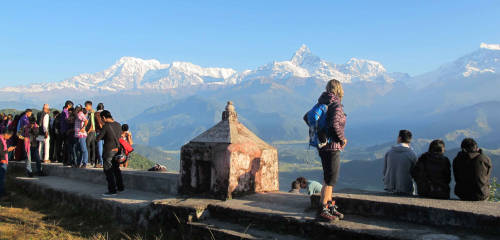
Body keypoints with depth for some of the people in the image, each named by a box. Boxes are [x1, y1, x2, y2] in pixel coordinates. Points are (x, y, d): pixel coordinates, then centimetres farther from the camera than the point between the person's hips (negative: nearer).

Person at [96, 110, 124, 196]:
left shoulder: (106, 126, -17)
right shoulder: (118, 125, 4)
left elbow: (98, 138, -13)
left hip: (108, 151, -7)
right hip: (117, 149, 7)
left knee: (108, 171, 1)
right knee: (116, 168, 20)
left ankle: (112, 190, 2)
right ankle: (120, 187, 28)